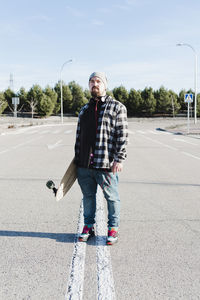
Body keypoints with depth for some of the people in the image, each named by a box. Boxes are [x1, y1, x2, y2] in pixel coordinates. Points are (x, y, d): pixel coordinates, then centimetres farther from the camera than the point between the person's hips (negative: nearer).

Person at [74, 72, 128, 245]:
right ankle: (88, 227, 28)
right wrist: (77, 158, 17)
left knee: (112, 198, 5)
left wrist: (119, 159, -14)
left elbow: (122, 136, -6)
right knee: (88, 196, 14)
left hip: (106, 165, -5)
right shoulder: (84, 109, 18)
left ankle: (113, 229, 20)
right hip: (84, 165, 5)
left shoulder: (117, 107, -1)